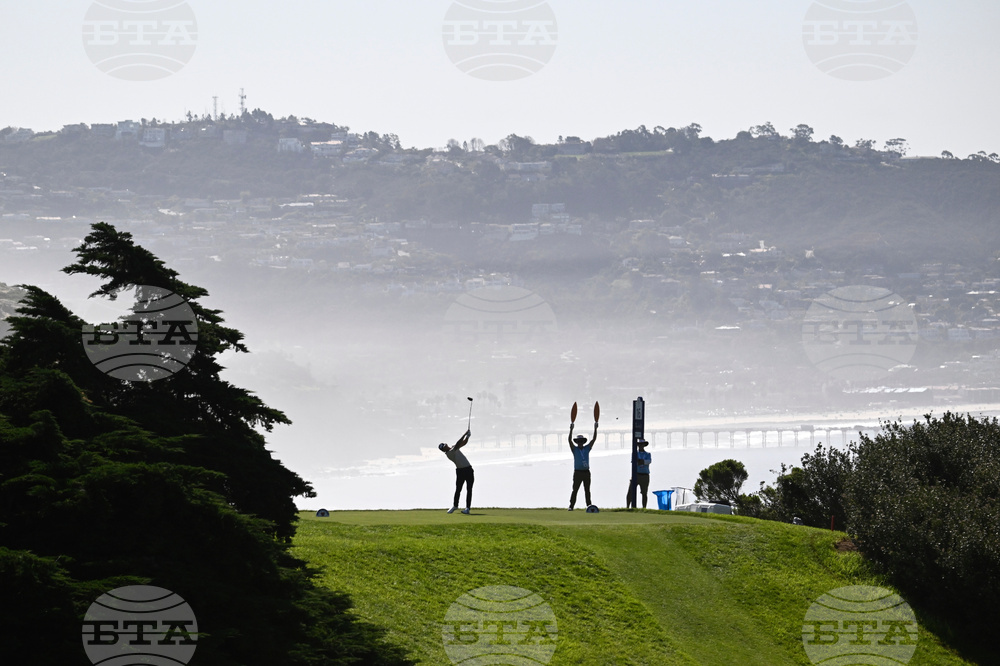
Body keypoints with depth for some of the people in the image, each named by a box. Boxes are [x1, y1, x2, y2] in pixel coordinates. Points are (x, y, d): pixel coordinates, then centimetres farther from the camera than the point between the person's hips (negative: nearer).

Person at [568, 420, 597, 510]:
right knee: (575, 490, -5)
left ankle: (589, 505, 9)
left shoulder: (587, 448, 9)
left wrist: (595, 429, -4)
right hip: (578, 472, -3)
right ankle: (571, 506, -6)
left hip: (586, 472, 3)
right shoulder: (575, 449, 2)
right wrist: (571, 430, -21)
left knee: (587, 490, 7)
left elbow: (594, 439, 5)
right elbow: (570, 440, -11)